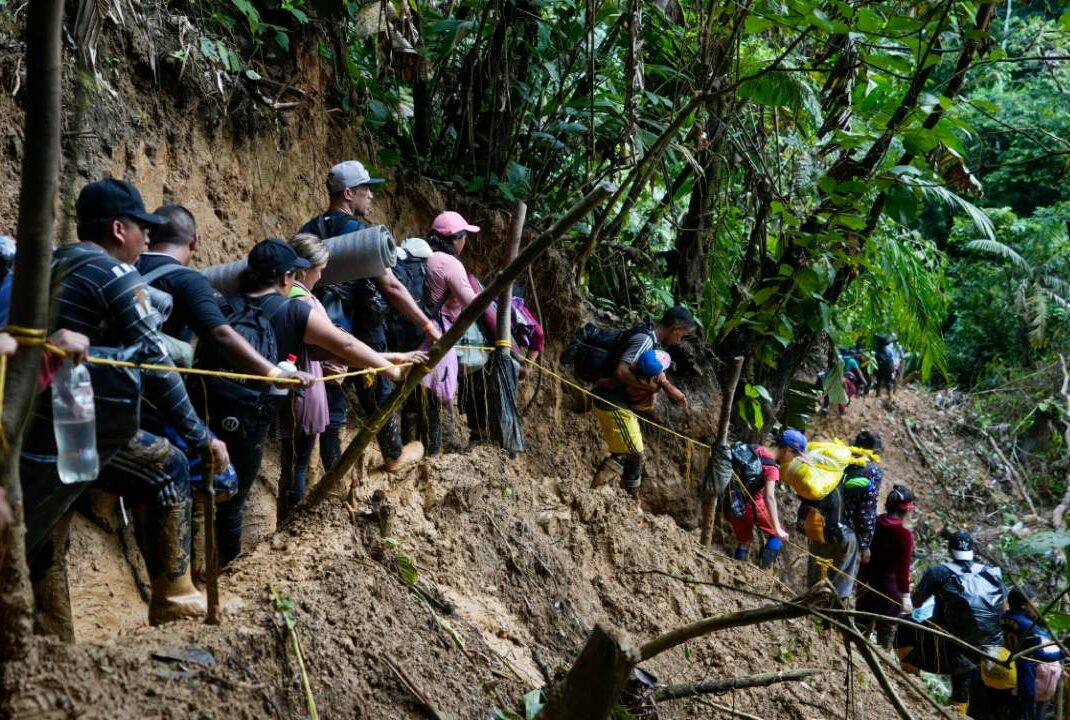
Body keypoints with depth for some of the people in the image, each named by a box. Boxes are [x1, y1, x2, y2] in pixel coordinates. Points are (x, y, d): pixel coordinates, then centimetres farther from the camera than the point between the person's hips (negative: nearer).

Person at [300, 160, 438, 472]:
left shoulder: (309, 231, 2)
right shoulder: (360, 232, -15)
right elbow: (391, 287, -19)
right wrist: (428, 325, -14)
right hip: (362, 331, -4)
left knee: (330, 401, 10)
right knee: (378, 395, 15)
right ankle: (394, 455, 32)